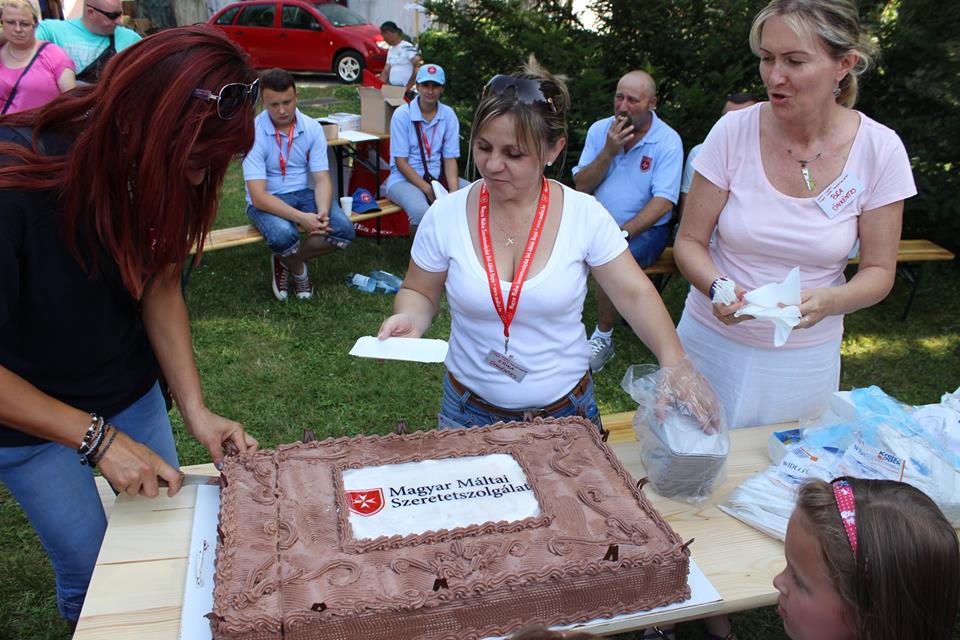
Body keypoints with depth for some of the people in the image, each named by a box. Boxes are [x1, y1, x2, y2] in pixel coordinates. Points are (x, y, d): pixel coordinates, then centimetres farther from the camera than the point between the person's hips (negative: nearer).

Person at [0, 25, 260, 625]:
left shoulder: (159, 170, -16)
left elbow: (160, 286, -7)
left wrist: (196, 409, -15)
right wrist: (97, 438, -26)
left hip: (132, 391, 5)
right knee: (92, 569, 6)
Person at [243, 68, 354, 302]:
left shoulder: (312, 128, -4)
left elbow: (322, 179, -7)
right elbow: (258, 196, -23)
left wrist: (323, 213, -28)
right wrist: (301, 217, -33)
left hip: (303, 194, 4)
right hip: (266, 201, -4)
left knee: (344, 230, -21)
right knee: (283, 235, -37)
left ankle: (286, 260, 4)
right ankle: (298, 268, 2)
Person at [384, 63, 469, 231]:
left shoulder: (448, 115, 1)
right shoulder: (402, 114, -8)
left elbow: (450, 159, -1)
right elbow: (401, 162, -10)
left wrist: (454, 192, -18)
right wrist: (427, 189, -19)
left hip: (438, 177, 4)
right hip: (405, 178, -4)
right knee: (421, 212, -36)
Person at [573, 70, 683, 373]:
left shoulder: (667, 141, -9)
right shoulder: (599, 129, 3)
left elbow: (663, 201, -17)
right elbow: (581, 186, 0)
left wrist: (623, 232, -27)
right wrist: (609, 152, -15)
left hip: (644, 228, -4)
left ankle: (603, 339, -13)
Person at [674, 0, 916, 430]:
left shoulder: (879, 149, -10)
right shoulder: (733, 132, -13)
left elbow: (878, 271, -4)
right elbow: (689, 241, -7)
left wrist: (828, 302, -25)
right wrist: (718, 288, -27)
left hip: (807, 355, 1)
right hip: (714, 341, 0)